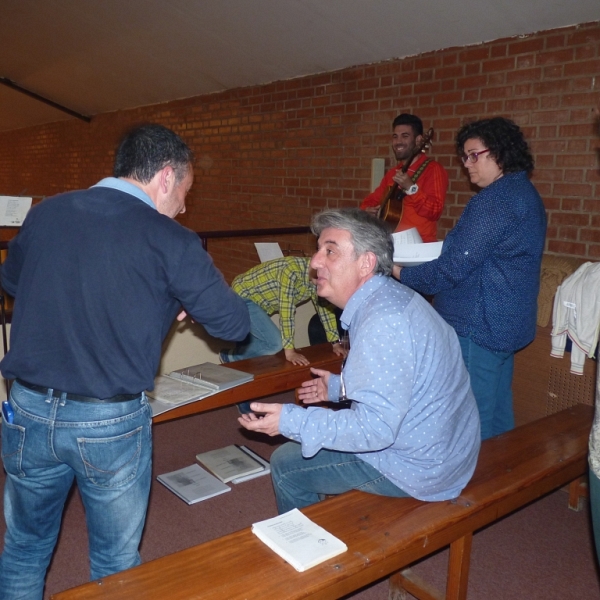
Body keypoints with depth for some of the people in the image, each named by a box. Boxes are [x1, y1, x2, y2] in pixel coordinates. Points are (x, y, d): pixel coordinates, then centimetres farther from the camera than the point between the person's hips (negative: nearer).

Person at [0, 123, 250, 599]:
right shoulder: (170, 241, -13)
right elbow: (234, 324, -9)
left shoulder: (44, 213, 2)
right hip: (110, 422, -4)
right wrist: (174, 299, 9)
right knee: (115, 560, 19)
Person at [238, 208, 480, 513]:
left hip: (418, 466, -10)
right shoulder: (391, 297, 4)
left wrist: (291, 421, -27)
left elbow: (375, 429, -31)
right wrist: (341, 388, 15)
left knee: (285, 465, 1)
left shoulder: (382, 323, -28)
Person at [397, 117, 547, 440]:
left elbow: (453, 270, -21)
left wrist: (401, 274, -8)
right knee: (498, 415, 20)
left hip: (477, 328, -11)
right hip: (506, 325, 11)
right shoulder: (525, 193, 13)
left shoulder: (495, 200, -19)